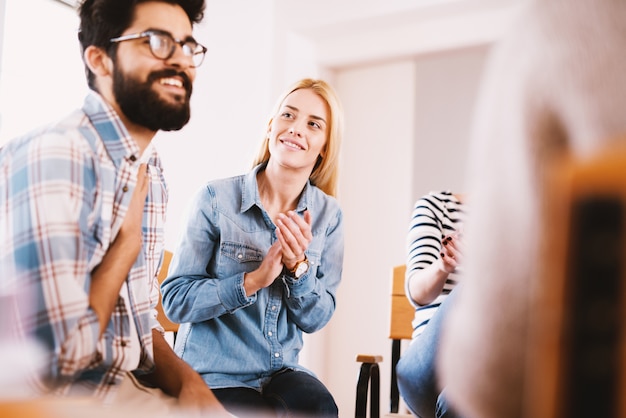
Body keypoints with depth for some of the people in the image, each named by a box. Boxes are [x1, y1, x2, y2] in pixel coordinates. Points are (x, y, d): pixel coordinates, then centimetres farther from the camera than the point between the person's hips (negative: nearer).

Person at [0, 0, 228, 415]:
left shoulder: (151, 173, 9)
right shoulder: (51, 155, -19)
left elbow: (141, 320, 13)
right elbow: (58, 357, -27)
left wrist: (187, 380, -6)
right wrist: (129, 242, -13)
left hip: (136, 384, 8)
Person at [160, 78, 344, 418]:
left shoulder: (328, 215, -1)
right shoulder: (216, 198, -10)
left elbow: (316, 319, 0)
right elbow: (175, 300, -12)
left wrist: (299, 266, -18)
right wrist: (254, 279, -23)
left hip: (282, 371, 3)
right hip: (212, 377, -3)